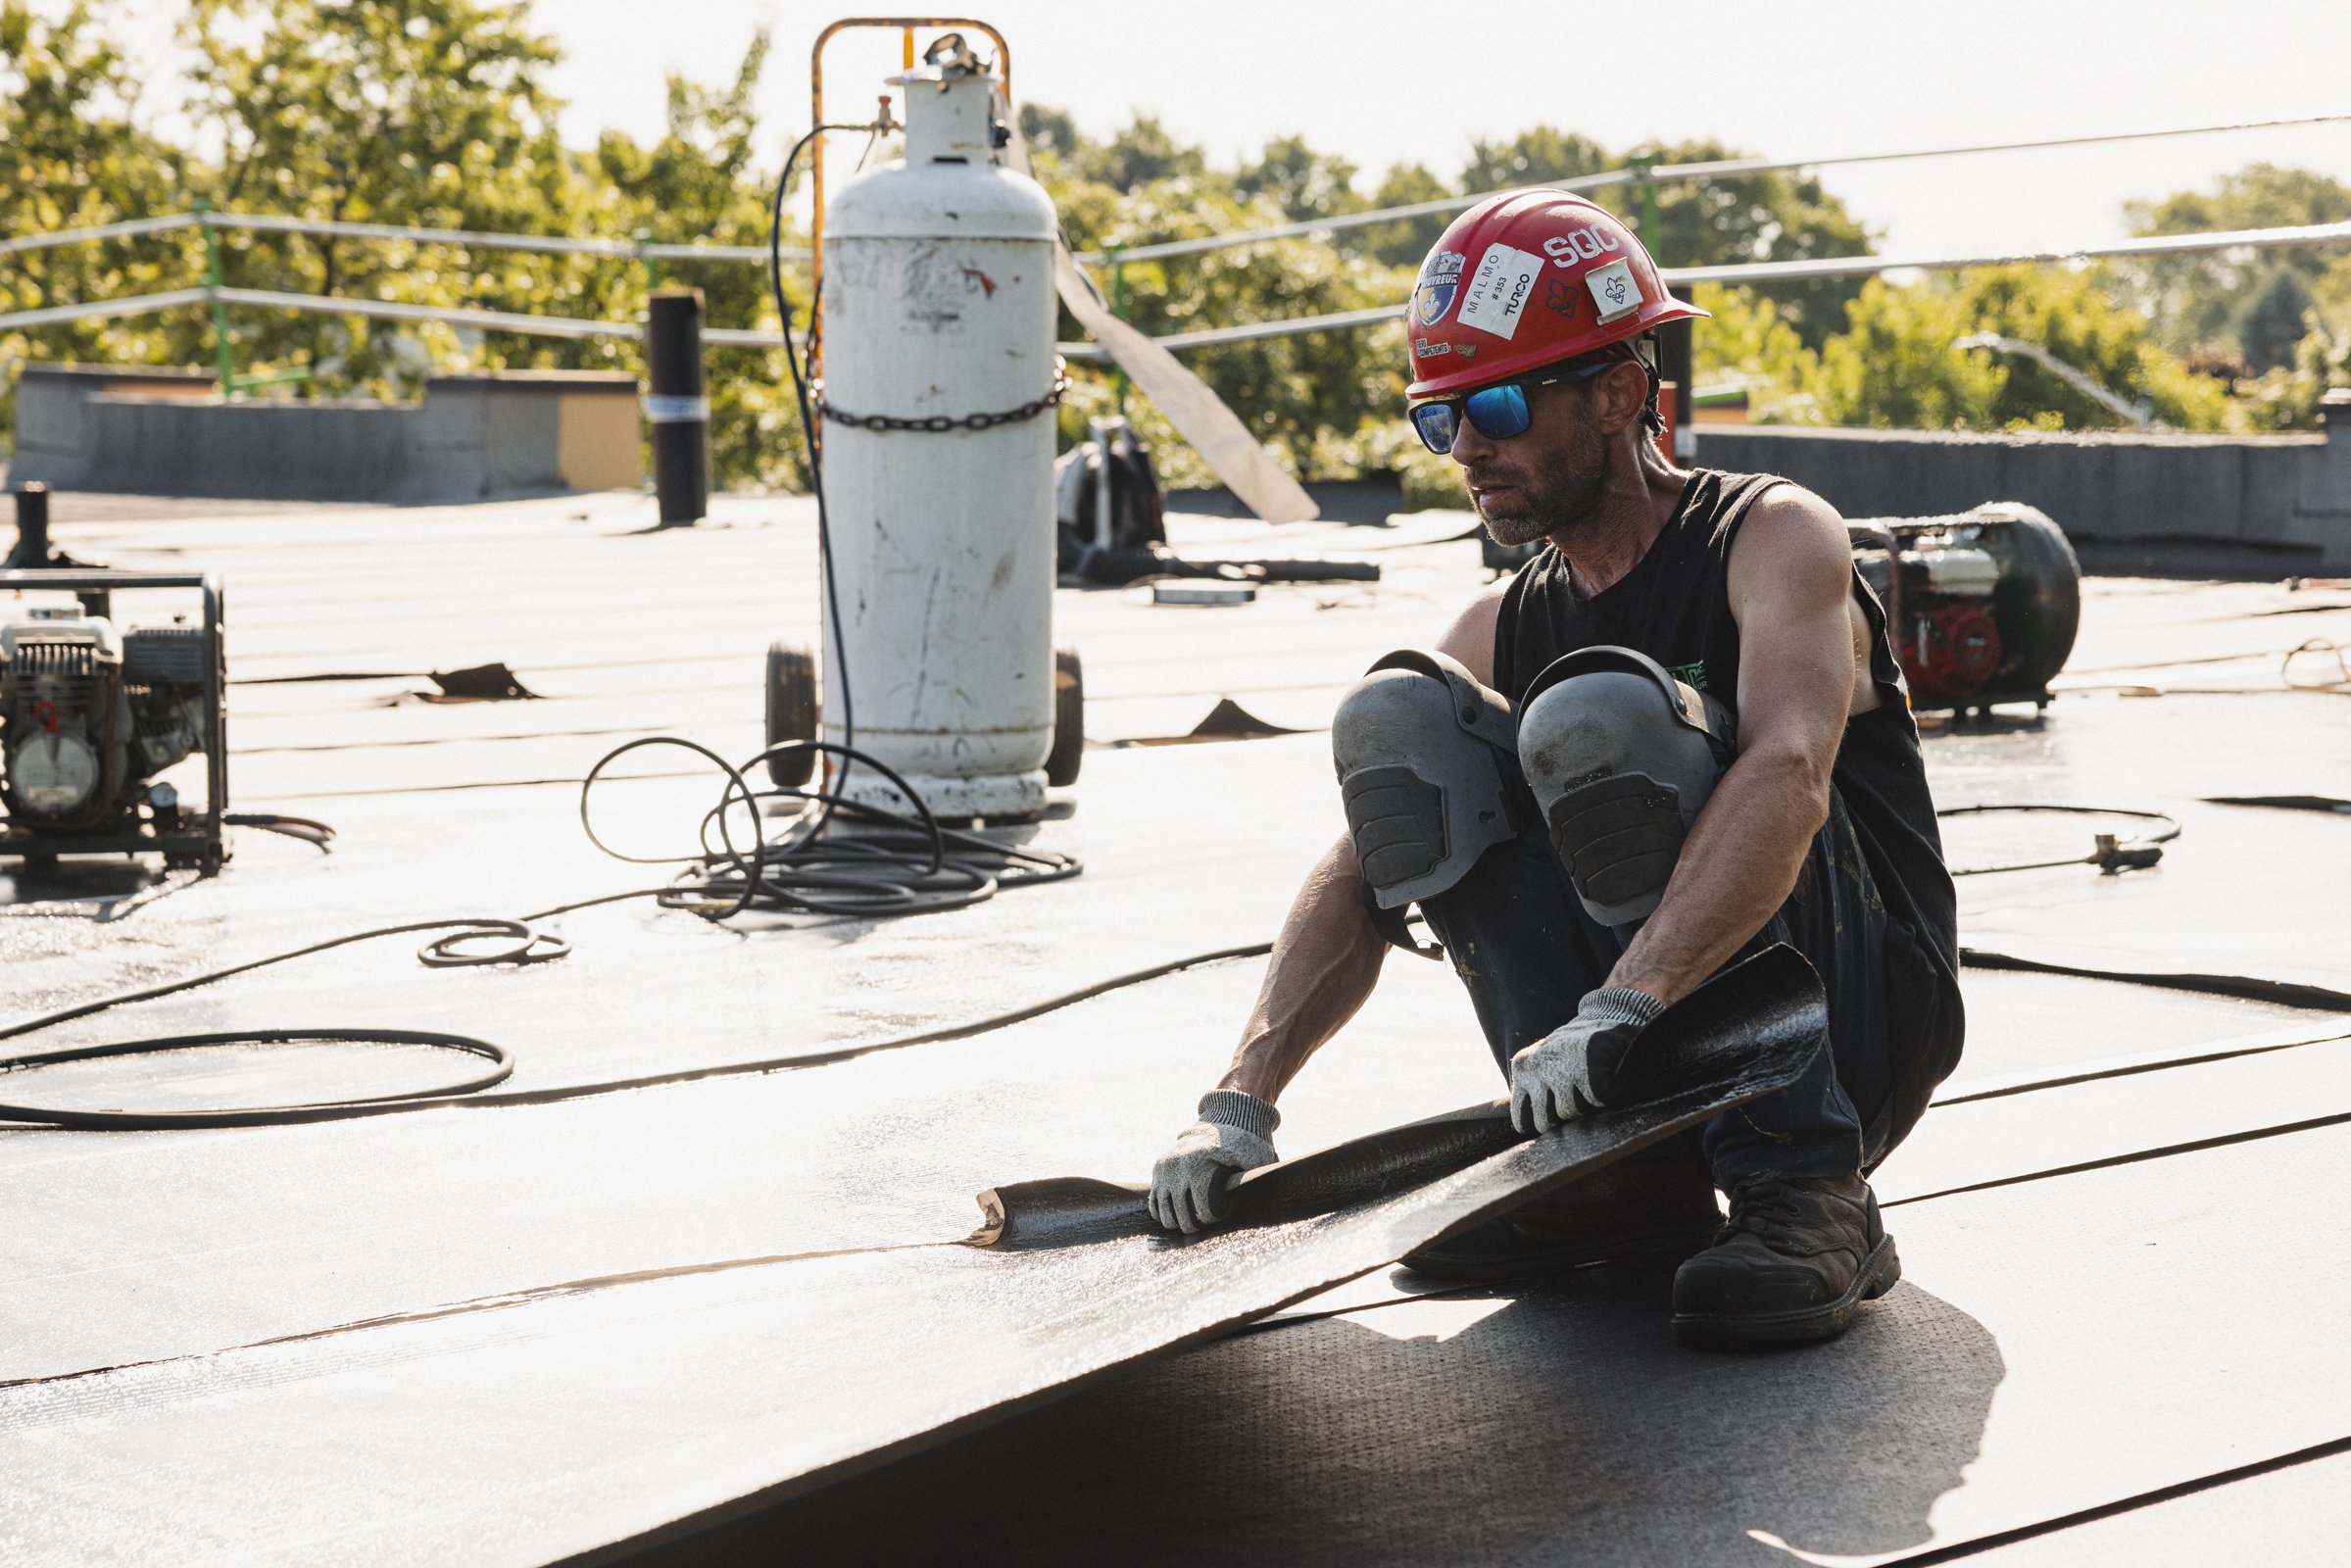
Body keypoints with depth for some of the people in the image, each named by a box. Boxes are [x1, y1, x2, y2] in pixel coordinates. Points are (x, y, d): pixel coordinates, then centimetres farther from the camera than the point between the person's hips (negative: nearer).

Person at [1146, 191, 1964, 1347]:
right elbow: (1359, 876, -1)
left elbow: (1785, 781, -31)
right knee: (1396, 717, -9)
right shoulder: (1500, 632, 8)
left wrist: (1619, 1009, -44)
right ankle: (1625, 1179, -12)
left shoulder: (1776, 537, -11)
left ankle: (1806, 1194, -25)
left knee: (1598, 714, -27)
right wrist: (1241, 1099, -17)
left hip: (1862, 1025, -5)